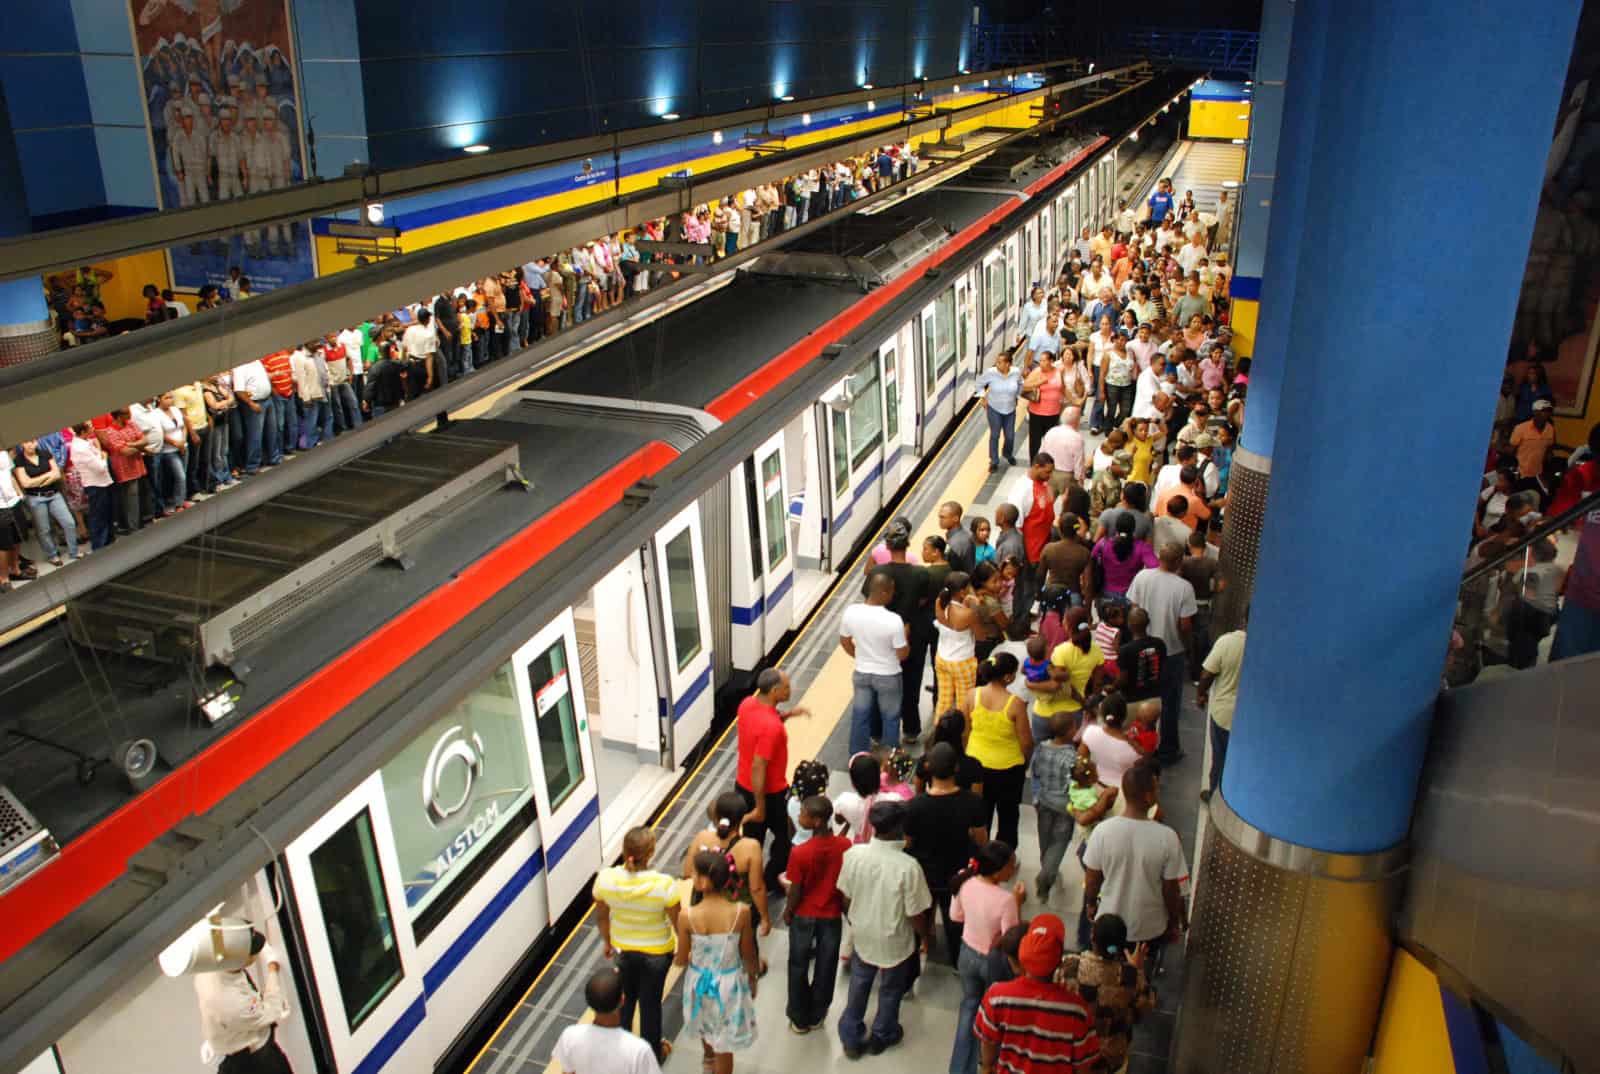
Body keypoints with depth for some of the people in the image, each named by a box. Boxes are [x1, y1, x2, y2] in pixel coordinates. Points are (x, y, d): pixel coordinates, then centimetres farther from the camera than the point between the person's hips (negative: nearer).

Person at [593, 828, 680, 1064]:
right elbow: (678, 923, -17)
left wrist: (606, 941, 13)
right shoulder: (664, 884, -32)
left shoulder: (605, 879, -25)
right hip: (657, 951, -2)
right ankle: (651, 1051, 44)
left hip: (622, 948, 2)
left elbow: (601, 916, -6)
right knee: (651, 1002, 22)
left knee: (624, 996, 29)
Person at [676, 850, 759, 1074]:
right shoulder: (742, 912, -24)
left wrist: (675, 958, 13)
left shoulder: (687, 916, -26)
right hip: (730, 983, -1)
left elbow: (682, 960, -11)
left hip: (700, 981, 2)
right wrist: (753, 978, 11)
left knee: (706, 1025, 34)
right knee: (724, 1043, 21)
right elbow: (748, 954, -9)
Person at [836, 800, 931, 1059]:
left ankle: (851, 1038, 39)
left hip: (863, 934, 3)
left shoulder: (853, 854, -20)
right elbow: (915, 913, -21)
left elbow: (846, 896, -5)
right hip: (895, 940, -3)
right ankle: (881, 1036, 44)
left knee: (859, 985, 26)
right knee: (890, 990, 24)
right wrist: (924, 936, 0)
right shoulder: (908, 866, -32)